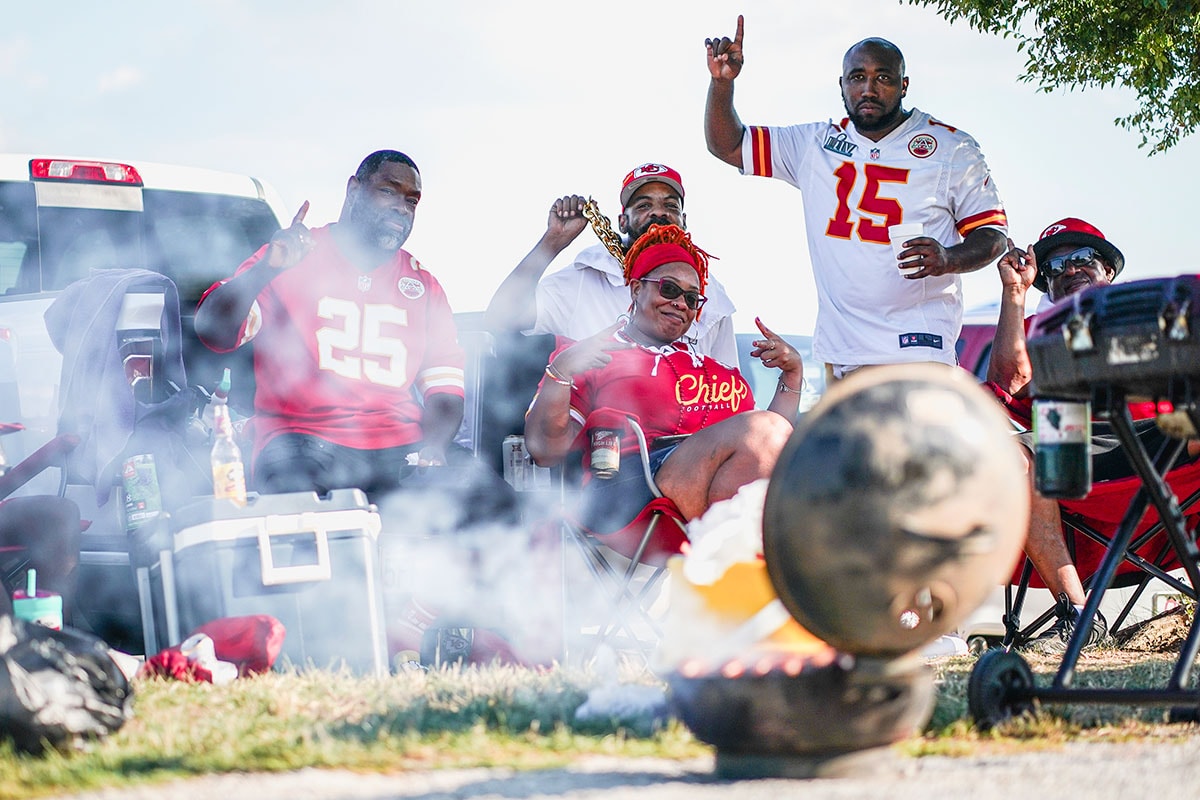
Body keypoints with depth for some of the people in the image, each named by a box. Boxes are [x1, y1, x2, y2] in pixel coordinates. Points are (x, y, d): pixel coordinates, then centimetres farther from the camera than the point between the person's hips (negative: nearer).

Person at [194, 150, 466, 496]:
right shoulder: (292, 260, 6)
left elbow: (445, 388, 12)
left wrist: (432, 449, -9)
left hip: (400, 453, 4)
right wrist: (266, 269, -22)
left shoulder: (423, 287, 18)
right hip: (303, 445, -4)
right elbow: (213, 332, -6)